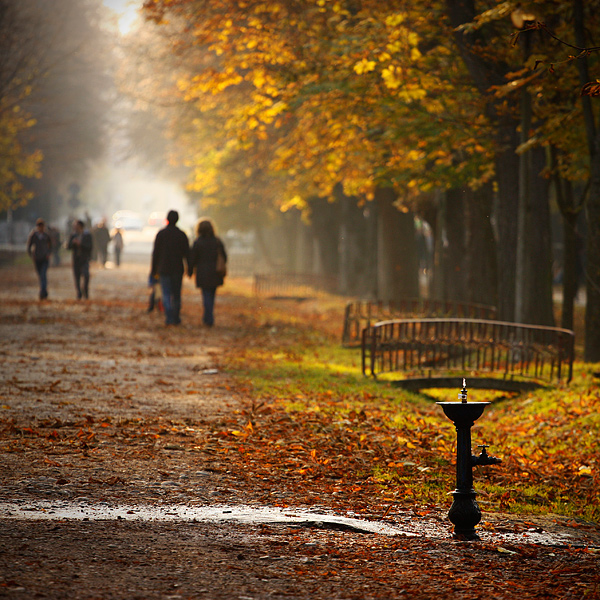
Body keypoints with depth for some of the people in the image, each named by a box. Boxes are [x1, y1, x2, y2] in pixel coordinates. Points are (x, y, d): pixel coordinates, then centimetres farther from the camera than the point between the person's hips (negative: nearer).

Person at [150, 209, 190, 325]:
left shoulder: (161, 234, -4)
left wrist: (153, 269, 4)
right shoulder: (182, 235, -2)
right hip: (177, 269, 1)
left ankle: (169, 317, -17)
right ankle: (176, 318, 17)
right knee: (176, 294, 12)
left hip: (164, 269, -1)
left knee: (166, 294, -1)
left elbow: (156, 253, -3)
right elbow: (187, 253, -3)